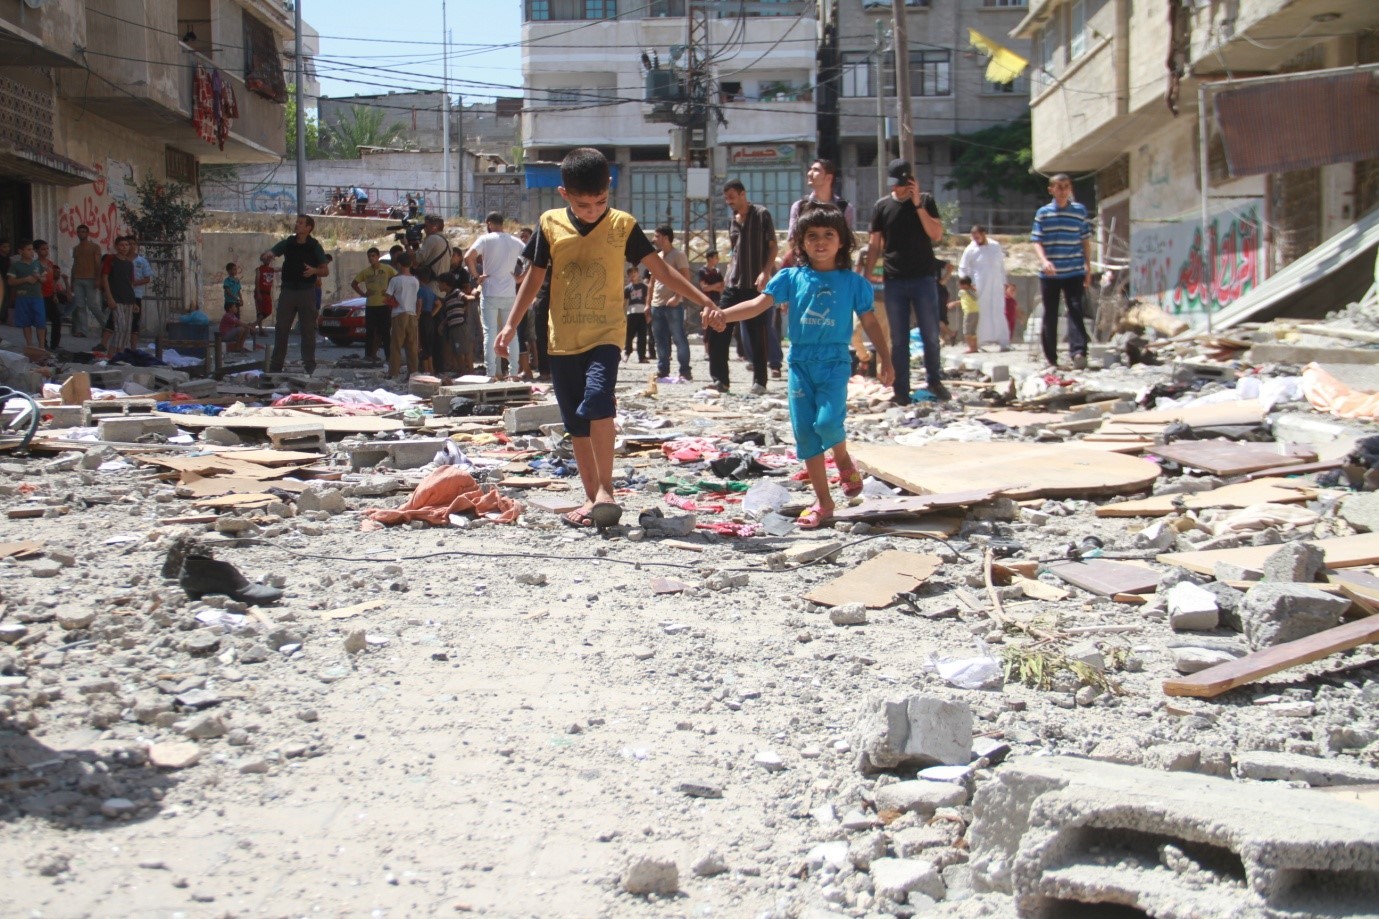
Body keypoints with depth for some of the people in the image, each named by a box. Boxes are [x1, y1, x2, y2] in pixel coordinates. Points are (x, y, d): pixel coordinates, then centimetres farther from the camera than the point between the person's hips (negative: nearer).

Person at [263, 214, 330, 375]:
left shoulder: (314, 247, 1)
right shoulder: (287, 243, 7)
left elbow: (326, 271, 4)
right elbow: (271, 252, 0)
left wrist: (314, 270, -17)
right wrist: (268, 254, -25)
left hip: (307, 292, -2)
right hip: (288, 290, 2)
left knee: (308, 329, 0)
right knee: (281, 328, 1)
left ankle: (309, 363, 6)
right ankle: (276, 364, 4)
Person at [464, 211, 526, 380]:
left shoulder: (486, 239, -4)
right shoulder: (515, 241, 9)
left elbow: (468, 257, -18)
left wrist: (476, 277, -7)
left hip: (490, 292, -3)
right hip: (510, 293, 4)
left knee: (490, 333, -2)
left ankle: (491, 373, -6)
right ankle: (513, 372, 8)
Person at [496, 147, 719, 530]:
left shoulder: (622, 225, -4)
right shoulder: (550, 224, 0)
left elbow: (660, 270, -1)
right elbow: (535, 276, 10)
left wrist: (702, 300, -9)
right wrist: (511, 324, 7)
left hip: (606, 334, -3)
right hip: (562, 339, 3)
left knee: (598, 401, -25)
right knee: (576, 423, 7)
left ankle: (605, 488, -14)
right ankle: (592, 497, 19)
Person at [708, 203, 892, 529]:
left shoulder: (853, 282, 2)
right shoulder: (791, 278, 3)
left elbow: (869, 321, 8)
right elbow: (759, 303, -6)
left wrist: (884, 359, 5)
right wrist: (723, 314, -21)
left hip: (835, 361, -2)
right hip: (800, 361, 2)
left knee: (827, 422, -21)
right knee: (804, 432, 2)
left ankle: (844, 460, 15)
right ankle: (823, 502, 13)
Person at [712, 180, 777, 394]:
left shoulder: (761, 215, -1)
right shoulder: (732, 222, 17)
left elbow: (772, 246, -5)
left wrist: (766, 272, -16)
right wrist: (727, 276, 15)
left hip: (755, 285, -6)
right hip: (733, 285, 6)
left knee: (757, 335, -3)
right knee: (717, 331, -2)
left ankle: (759, 382, 4)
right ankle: (720, 379, 3)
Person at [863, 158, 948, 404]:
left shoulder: (926, 201, 4)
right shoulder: (882, 206, 6)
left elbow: (936, 235, -7)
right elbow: (874, 245, 8)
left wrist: (918, 205, -13)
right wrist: (866, 277, 2)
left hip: (923, 279, -1)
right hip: (894, 281, 1)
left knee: (931, 334, 1)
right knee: (899, 339, 3)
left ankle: (934, 380, 19)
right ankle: (901, 391, 6)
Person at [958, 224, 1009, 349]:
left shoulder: (996, 246, 7)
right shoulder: (971, 249, -2)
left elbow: (1002, 265, 14)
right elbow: (962, 269, 2)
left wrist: (1004, 283, 12)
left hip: (996, 287, 2)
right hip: (979, 289, -2)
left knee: (999, 314, 1)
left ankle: (1004, 343, 2)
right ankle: (975, 343, 3)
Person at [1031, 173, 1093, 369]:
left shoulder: (1080, 211, 7)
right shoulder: (1043, 213, 4)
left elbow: (1085, 240, 11)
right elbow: (1036, 241, 0)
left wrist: (1088, 267, 8)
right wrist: (1044, 260, -18)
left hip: (1074, 272, 0)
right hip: (1049, 273, 0)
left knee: (1075, 310, -13)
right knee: (1050, 315, 5)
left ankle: (1078, 352, -22)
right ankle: (1051, 358, 11)